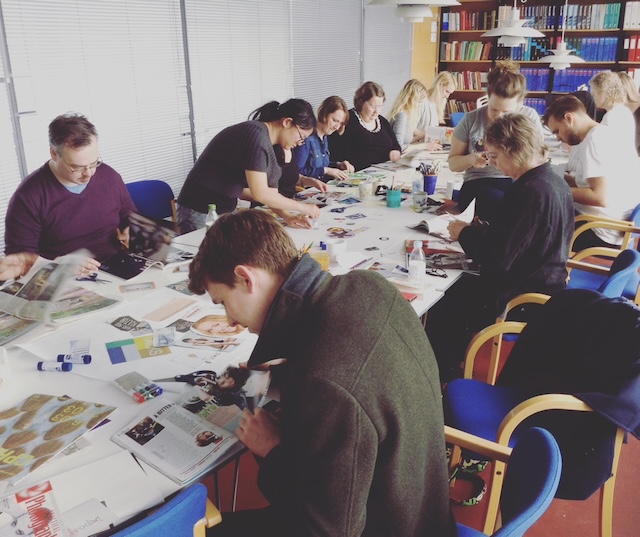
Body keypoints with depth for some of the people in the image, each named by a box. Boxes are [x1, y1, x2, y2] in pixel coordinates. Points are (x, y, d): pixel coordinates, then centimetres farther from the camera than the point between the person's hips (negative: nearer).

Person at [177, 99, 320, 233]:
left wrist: (286, 216, -9)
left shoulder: (266, 140, 8)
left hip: (225, 211, 9)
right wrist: (301, 207, -13)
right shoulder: (256, 135, -20)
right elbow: (260, 193, -24)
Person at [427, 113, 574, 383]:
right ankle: (455, 366, 33)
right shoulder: (553, 181, 4)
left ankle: (445, 383, 26)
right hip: (544, 286, 10)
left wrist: (465, 234, -11)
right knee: (458, 287, 22)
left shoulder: (531, 192, -27)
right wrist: (480, 229, 3)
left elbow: (497, 259, -27)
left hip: (520, 300, -10)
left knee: (440, 307, 7)